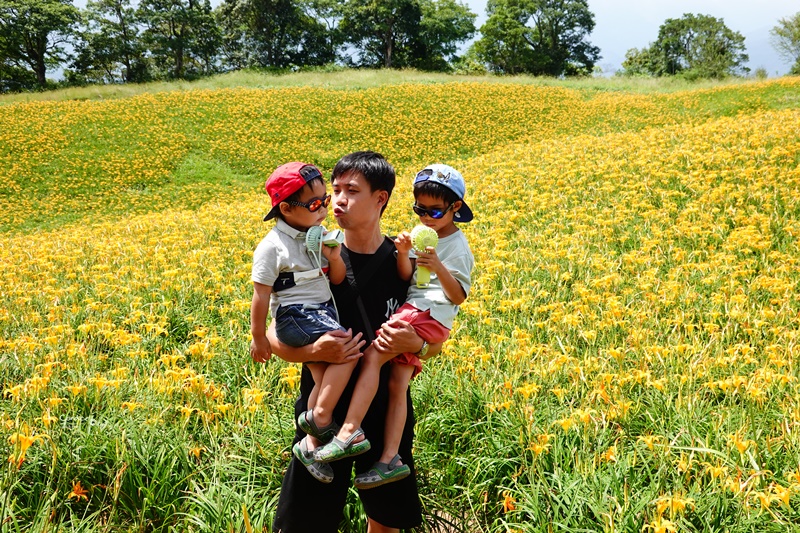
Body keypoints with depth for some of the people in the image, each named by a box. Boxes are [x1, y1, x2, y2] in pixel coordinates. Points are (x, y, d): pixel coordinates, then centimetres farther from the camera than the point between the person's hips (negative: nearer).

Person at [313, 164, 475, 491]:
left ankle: (350, 432, -24)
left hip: (430, 315, -8)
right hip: (413, 313, 8)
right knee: (397, 385, 0)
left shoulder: (457, 246, -5)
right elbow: (406, 277, 5)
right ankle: (390, 459, -1)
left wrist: (439, 268, -24)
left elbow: (460, 296, -10)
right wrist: (402, 253, -15)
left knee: (372, 356, -21)